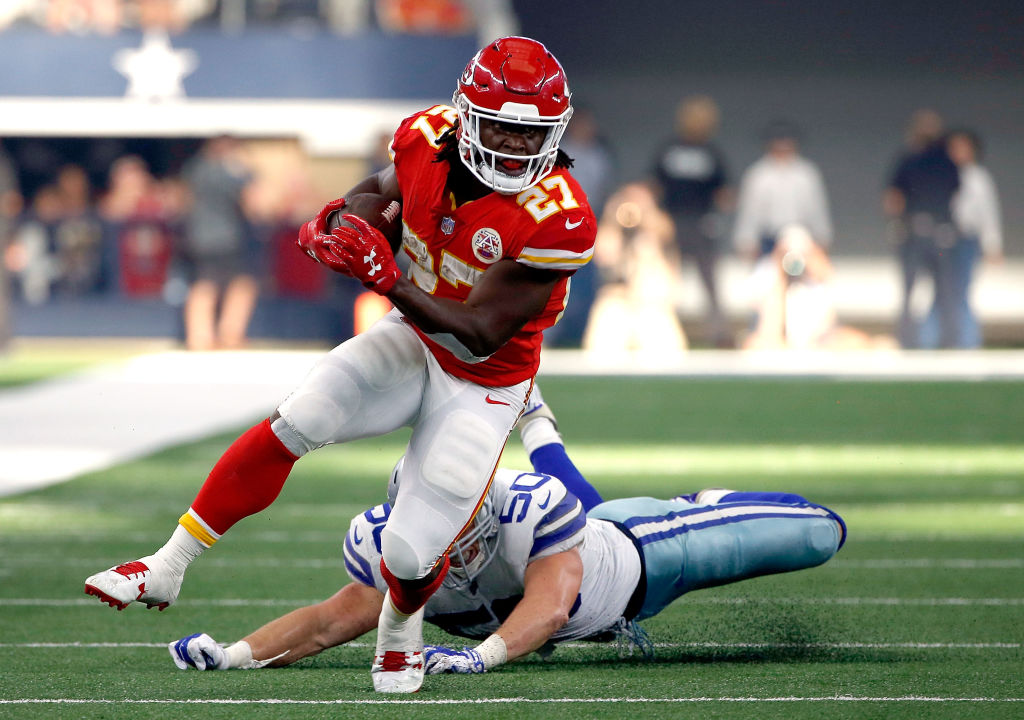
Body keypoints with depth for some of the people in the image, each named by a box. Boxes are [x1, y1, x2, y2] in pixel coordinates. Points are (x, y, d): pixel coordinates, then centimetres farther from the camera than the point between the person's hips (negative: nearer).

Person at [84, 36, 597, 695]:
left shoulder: (557, 218, -29)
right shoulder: (429, 140, -13)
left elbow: (479, 335, -27)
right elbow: (385, 186, 13)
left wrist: (385, 277, -37)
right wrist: (331, 220, -9)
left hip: (483, 385, -4)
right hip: (412, 340, 4)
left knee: (411, 553, -10)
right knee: (293, 424, -20)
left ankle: (400, 631, 29)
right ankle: (165, 571, -10)